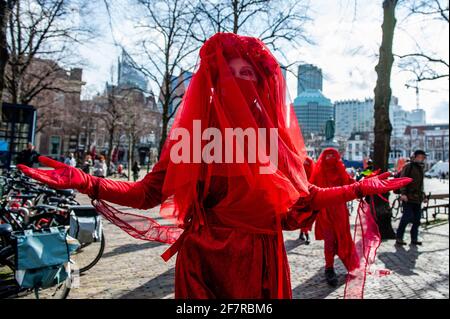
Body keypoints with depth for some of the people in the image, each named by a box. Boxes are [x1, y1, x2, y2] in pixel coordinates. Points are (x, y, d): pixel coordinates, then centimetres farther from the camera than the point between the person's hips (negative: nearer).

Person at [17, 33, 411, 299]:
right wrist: (87, 182, -20)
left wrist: (357, 188, 4)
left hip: (259, 259, 2)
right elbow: (149, 192, -8)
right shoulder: (194, 131, -5)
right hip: (203, 259, -1)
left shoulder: (273, 134, 1)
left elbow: (301, 198, 6)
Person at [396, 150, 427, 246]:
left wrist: (423, 195, 22)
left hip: (417, 198, 8)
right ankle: (399, 238, 0)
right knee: (408, 216, -11)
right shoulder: (408, 166, -6)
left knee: (417, 219, 8)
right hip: (408, 198, -8)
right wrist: (403, 193, -23)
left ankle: (414, 239, 18)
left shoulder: (421, 168, 19)